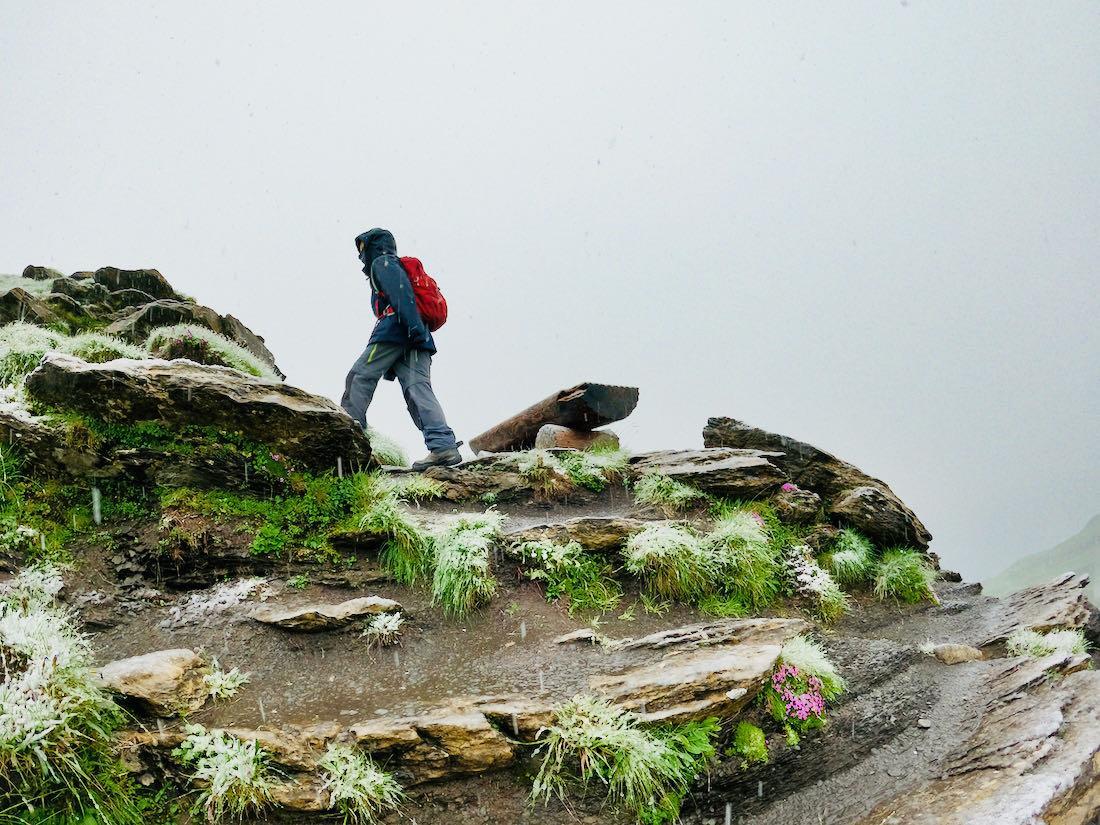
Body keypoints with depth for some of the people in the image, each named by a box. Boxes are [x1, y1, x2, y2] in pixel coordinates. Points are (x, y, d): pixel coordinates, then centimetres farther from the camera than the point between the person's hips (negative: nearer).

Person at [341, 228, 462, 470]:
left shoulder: (382, 263, 10)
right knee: (417, 388, -8)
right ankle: (443, 445, -25)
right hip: (416, 341, 8)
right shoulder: (397, 267, 38)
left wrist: (413, 324, -27)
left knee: (360, 377, 1)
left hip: (394, 328, -8)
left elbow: (400, 289, -11)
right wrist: (392, 364, 30)